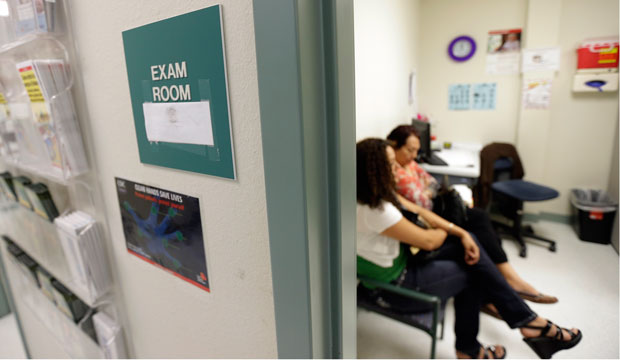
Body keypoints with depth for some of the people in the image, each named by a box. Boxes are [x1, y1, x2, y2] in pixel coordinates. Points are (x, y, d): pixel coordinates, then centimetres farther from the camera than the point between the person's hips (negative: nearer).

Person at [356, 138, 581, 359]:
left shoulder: (378, 192, -3)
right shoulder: (375, 209, -32)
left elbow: (418, 211, 4)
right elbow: (428, 241, -21)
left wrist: (460, 233, -3)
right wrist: (445, 230, 2)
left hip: (402, 256, 8)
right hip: (395, 279, -8)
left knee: (467, 247, 3)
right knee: (470, 274, 5)